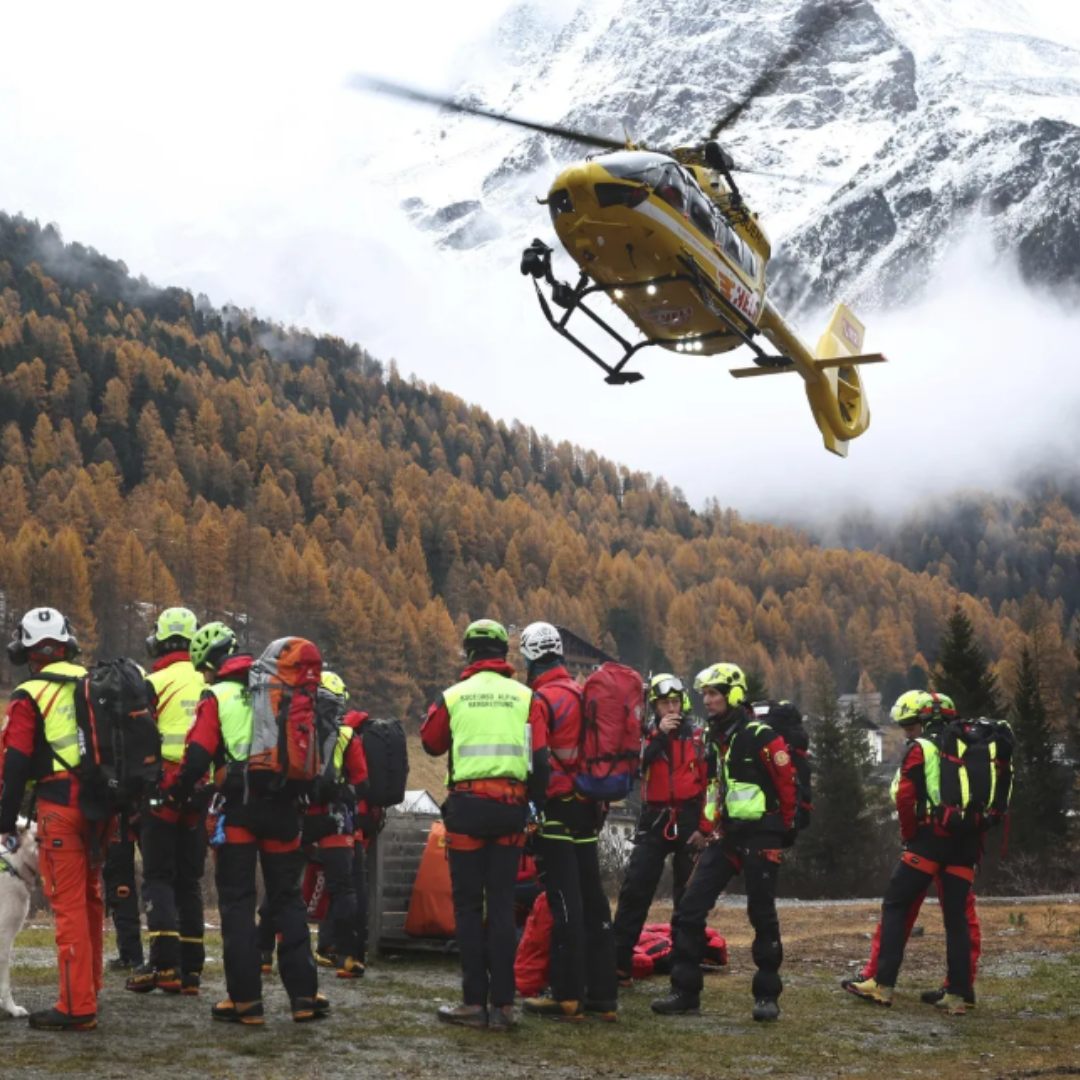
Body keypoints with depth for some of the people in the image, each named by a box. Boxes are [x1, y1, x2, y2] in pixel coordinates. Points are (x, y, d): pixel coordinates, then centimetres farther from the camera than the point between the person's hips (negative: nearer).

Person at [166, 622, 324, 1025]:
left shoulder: (217, 698, -4)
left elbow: (197, 756, -9)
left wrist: (174, 794, 5)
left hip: (238, 808, -4)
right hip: (283, 807, 4)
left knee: (237, 903, 5)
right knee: (288, 900, 12)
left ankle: (245, 1000, 3)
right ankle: (304, 995, 10)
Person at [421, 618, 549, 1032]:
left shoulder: (452, 697, 0)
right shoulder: (526, 698, 2)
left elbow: (431, 744, 16)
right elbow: (540, 759, -1)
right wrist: (535, 801, 10)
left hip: (467, 805, -2)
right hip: (511, 807, 2)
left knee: (468, 905, 5)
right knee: (502, 905, 7)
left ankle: (475, 1002, 3)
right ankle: (503, 1004, 6)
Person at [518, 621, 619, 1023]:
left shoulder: (542, 699, -12)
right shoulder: (583, 694, 13)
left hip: (556, 809, -8)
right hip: (588, 808, 8)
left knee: (564, 902, -6)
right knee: (592, 899, 10)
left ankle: (567, 997, -3)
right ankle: (603, 995, 14)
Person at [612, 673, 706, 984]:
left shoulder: (697, 736, 4)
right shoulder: (646, 734, 6)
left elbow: (708, 781, 4)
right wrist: (659, 736, -17)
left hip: (689, 819, 0)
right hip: (654, 819, 0)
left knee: (688, 894, 6)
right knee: (634, 891, -7)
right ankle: (619, 963, -8)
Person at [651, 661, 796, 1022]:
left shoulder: (761, 738, -12)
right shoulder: (714, 738, 12)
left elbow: (789, 784, -8)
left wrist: (786, 830, -2)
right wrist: (706, 828, 18)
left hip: (760, 837, -7)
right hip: (726, 836, 7)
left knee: (763, 917, 0)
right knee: (689, 910, -1)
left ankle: (767, 995, 11)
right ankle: (685, 991, 4)